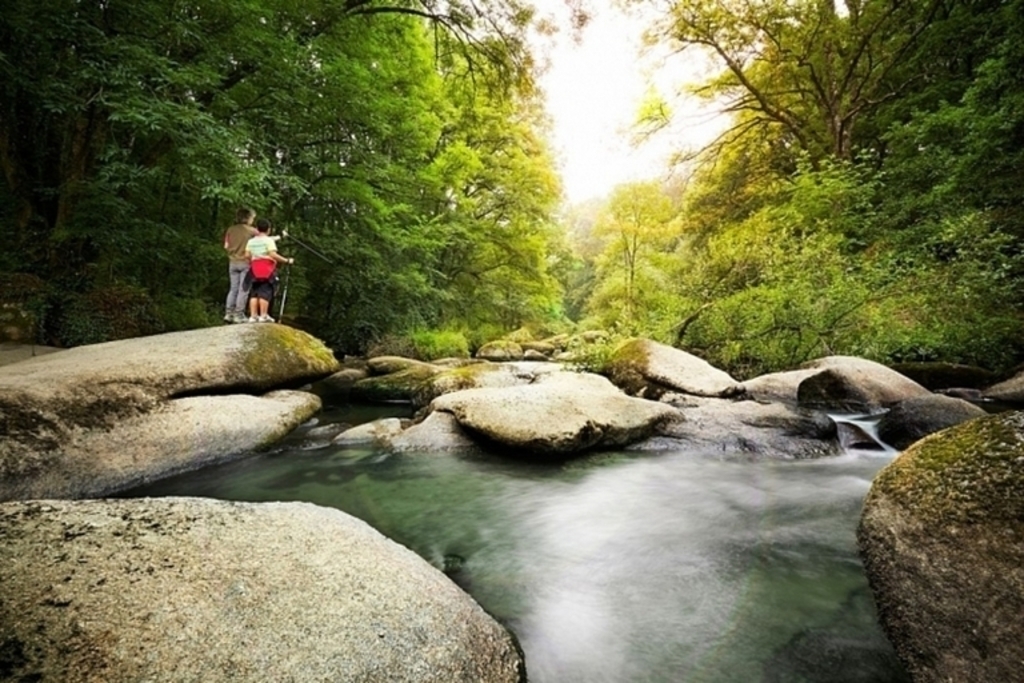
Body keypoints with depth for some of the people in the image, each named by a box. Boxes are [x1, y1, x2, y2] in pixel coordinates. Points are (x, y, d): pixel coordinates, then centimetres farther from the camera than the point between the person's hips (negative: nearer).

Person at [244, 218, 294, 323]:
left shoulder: (251, 241, 13)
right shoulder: (269, 240, -4)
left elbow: (247, 255, 6)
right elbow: (273, 255, -15)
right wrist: (287, 260, -11)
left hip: (254, 271, 5)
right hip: (267, 271, -5)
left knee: (254, 293, 7)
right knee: (265, 293, -6)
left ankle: (253, 316, 4)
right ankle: (263, 316, -8)